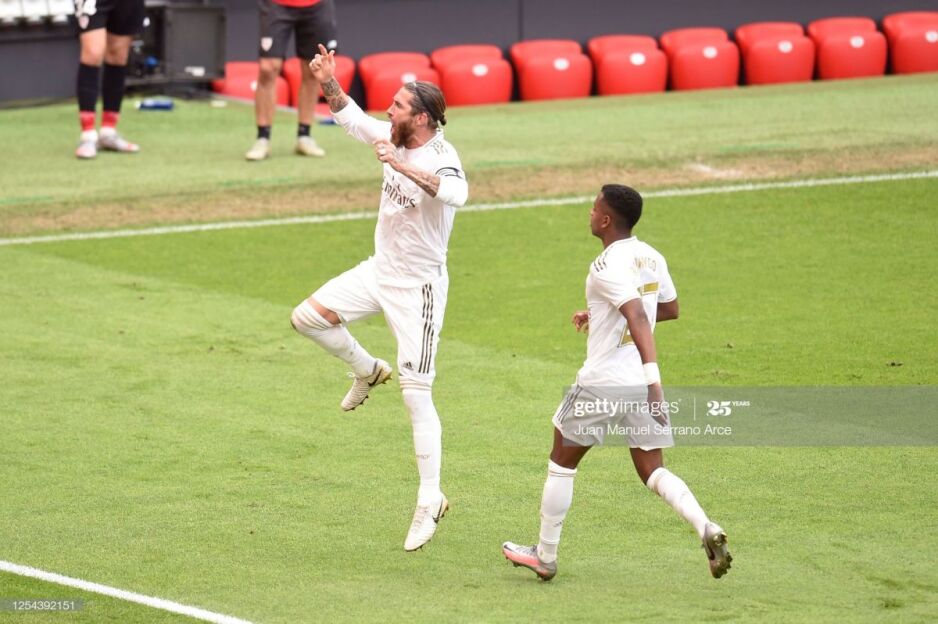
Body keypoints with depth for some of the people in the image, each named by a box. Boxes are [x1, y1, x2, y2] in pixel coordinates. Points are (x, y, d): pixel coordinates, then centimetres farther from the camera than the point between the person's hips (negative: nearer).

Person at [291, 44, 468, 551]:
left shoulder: (440, 158, -24)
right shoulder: (395, 140, 0)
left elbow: (456, 192, -48)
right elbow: (350, 117, 17)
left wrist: (402, 167, -55)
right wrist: (328, 83, 1)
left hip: (418, 287, -8)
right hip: (379, 271, 8)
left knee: (416, 396, -8)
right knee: (307, 317, 2)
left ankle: (430, 501, -1)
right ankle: (368, 372, 26)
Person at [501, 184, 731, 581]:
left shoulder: (608, 267, -16)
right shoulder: (651, 258, 8)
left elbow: (639, 318, -28)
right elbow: (669, 309, 24)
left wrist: (653, 380, -36)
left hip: (603, 382, -7)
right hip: (641, 383, 7)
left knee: (562, 462, 12)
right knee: (653, 471, 9)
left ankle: (545, 556, 20)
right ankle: (707, 530, -16)